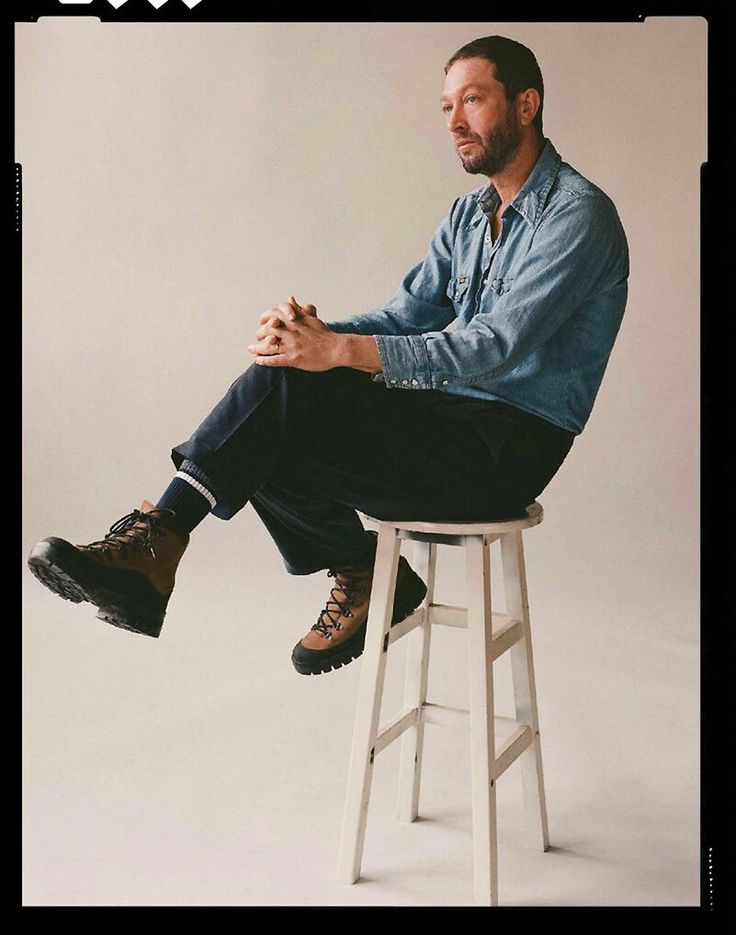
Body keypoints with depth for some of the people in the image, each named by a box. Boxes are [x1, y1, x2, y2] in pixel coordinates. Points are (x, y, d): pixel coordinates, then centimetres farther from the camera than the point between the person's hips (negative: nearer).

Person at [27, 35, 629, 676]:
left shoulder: (578, 214, -11)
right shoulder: (469, 212, 16)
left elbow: (495, 346, -23)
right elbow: (406, 316, 9)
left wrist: (340, 349, -29)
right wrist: (317, 334, -12)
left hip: (512, 445, -7)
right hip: (450, 412, 8)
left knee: (276, 449, -22)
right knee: (285, 375, -17)